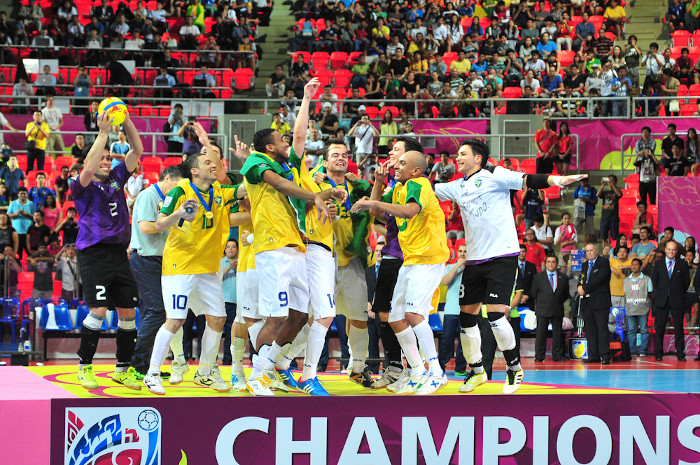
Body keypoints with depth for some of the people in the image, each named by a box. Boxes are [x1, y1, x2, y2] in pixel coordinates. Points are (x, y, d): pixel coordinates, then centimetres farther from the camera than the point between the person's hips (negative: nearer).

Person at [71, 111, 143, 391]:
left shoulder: (116, 178, 16)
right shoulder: (82, 186, 2)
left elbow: (137, 151, 10)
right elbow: (89, 168, -20)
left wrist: (126, 121, -3)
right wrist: (103, 132, -21)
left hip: (119, 253, 6)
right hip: (93, 252, -6)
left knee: (128, 312, 4)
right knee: (98, 310, -14)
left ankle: (123, 369, 15)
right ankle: (84, 366, -1)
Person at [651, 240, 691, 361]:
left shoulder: (682, 264, 5)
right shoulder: (658, 264, 7)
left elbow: (686, 281, 9)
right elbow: (654, 281, 13)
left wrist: (679, 293, 7)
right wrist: (659, 294, 9)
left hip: (677, 301, -1)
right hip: (661, 301, 1)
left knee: (678, 327, 1)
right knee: (659, 328, 0)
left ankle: (680, 353, 6)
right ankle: (659, 354, 6)